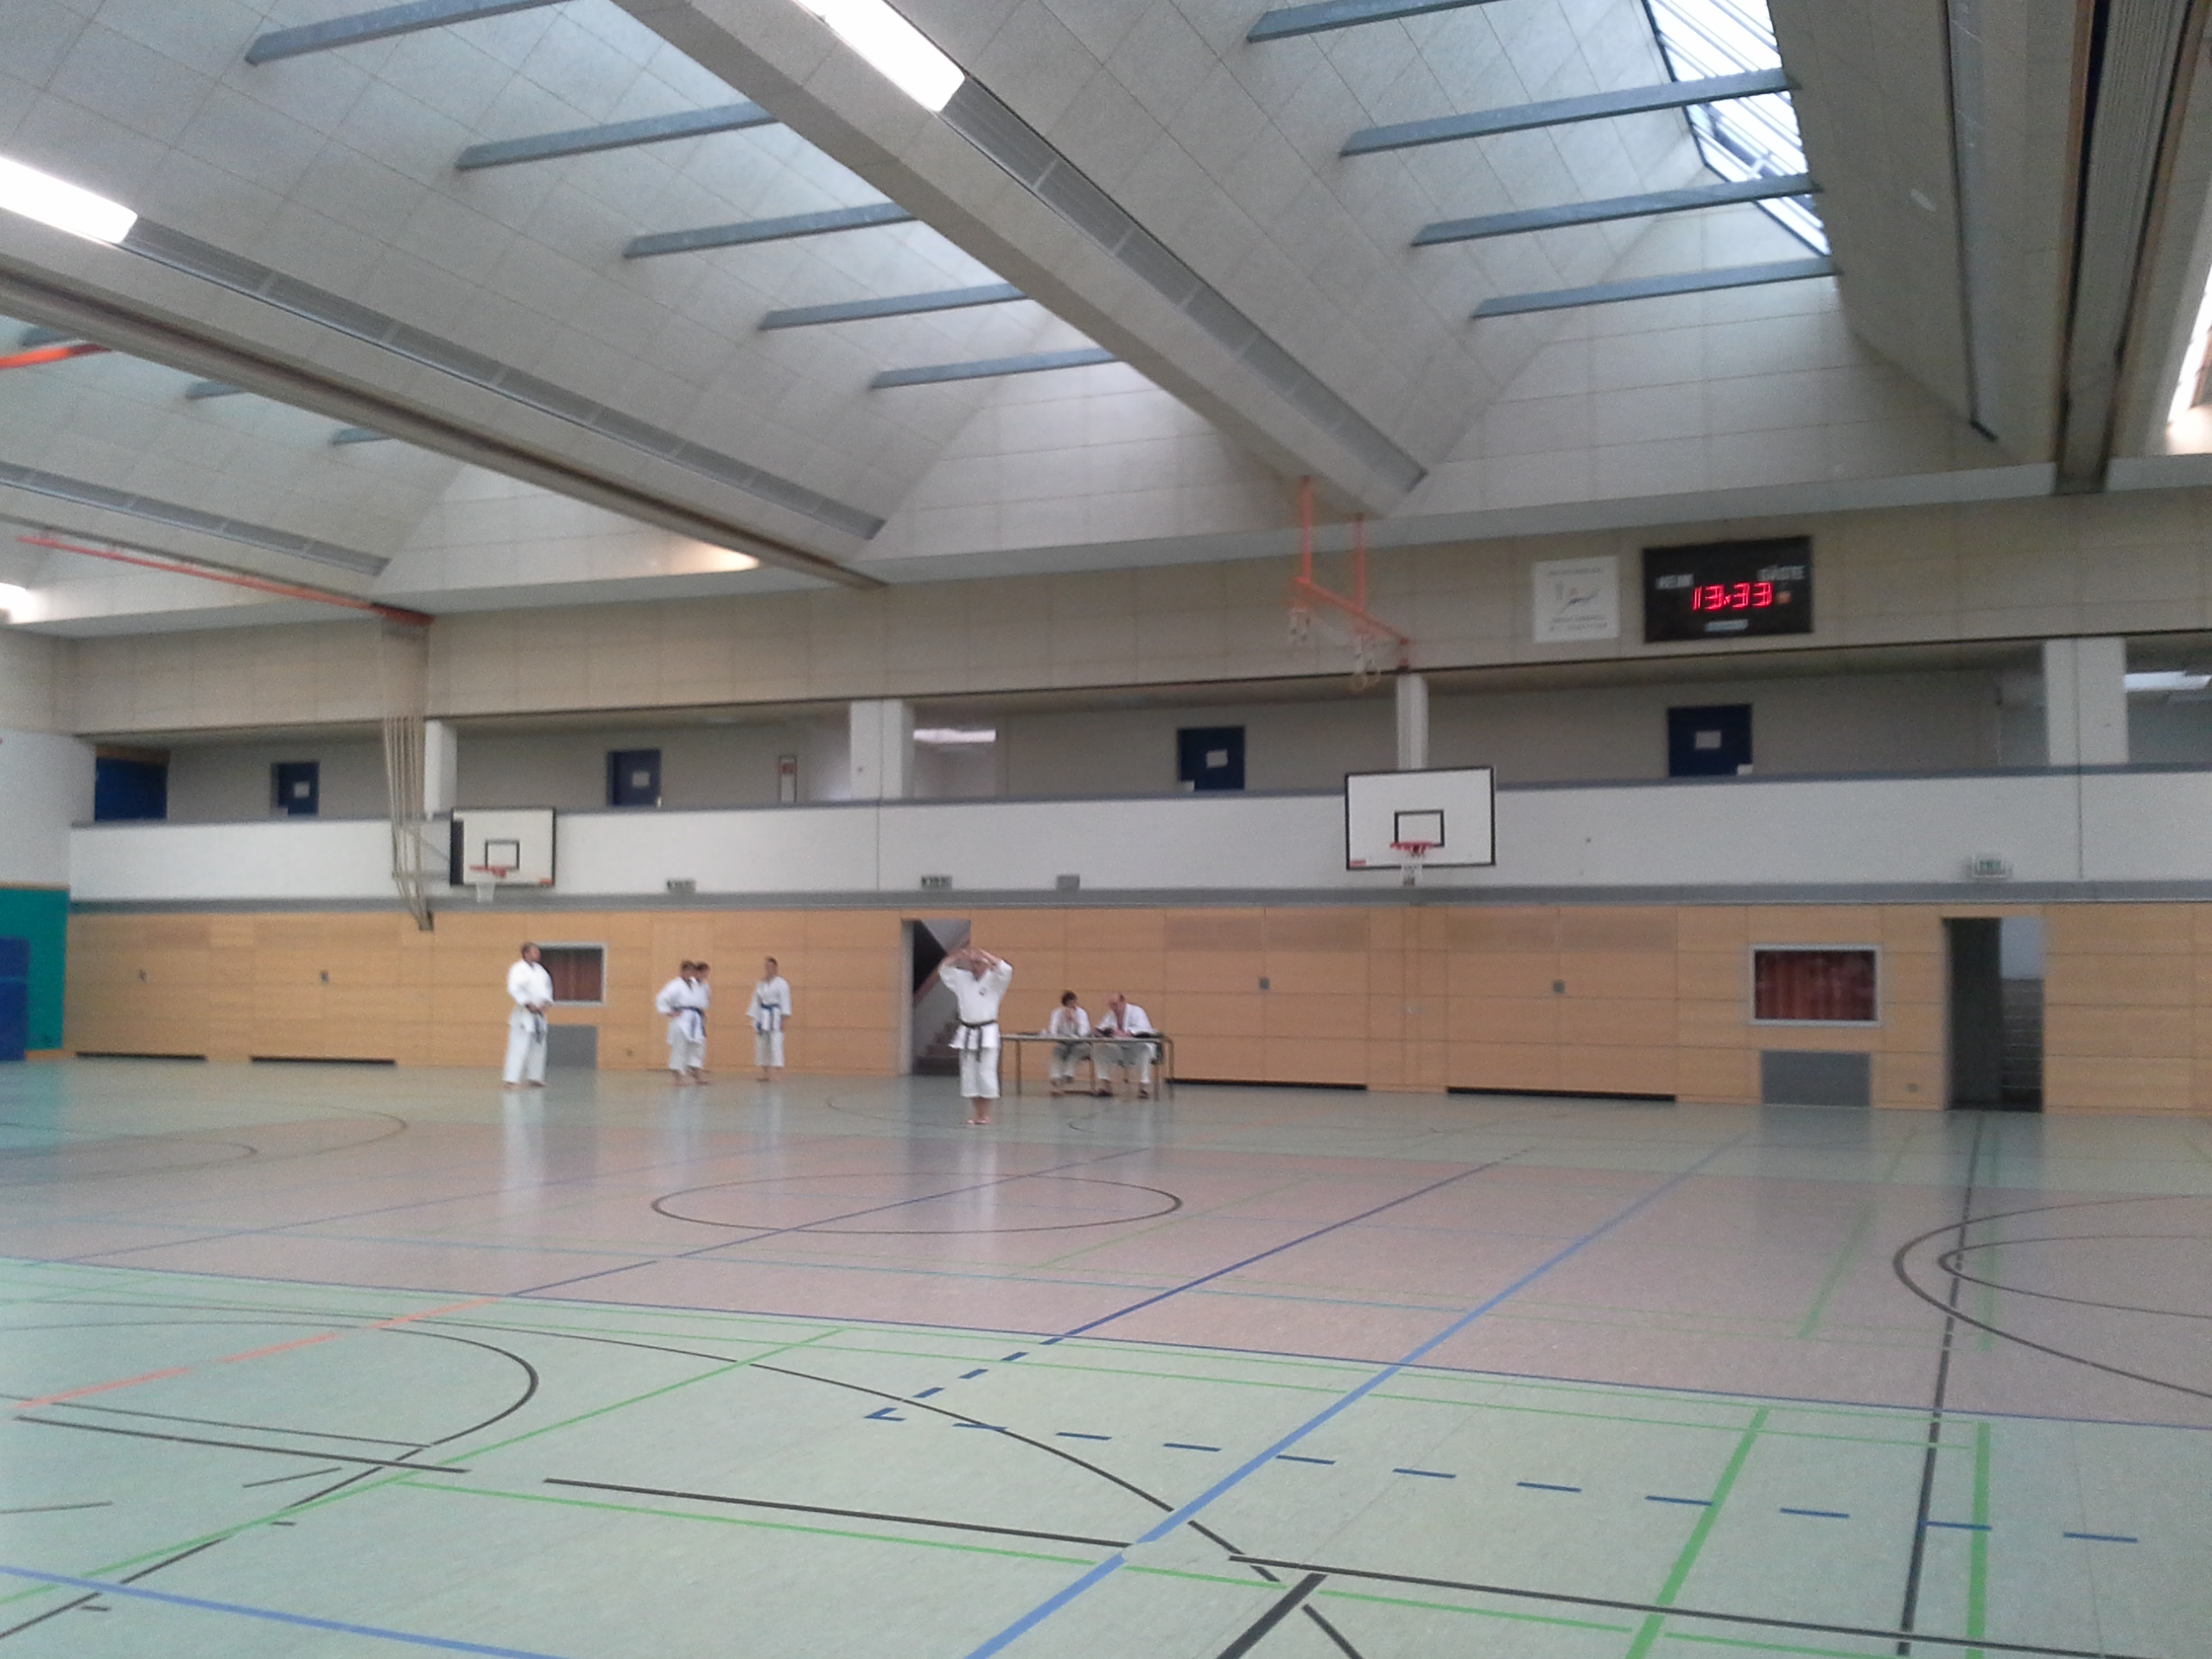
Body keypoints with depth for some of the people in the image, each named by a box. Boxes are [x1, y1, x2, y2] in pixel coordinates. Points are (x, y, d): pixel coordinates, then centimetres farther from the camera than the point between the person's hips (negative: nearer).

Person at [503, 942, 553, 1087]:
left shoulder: (539, 969, 14)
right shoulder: (518, 969, -11)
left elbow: (547, 986, 19)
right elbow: (514, 989, -20)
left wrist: (547, 1001, 2)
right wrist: (528, 1004, -23)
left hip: (538, 1014, 8)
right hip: (524, 1014, -8)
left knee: (538, 1045, 13)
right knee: (520, 1046, -12)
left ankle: (534, 1077, 23)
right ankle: (510, 1078, -11)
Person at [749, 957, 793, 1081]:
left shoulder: (781, 984, -3)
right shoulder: (761, 985, 13)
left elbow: (785, 1002, -7)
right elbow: (756, 1002, 14)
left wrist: (783, 1019, -14)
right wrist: (755, 1020, 8)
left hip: (775, 1018, -6)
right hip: (763, 1018, 6)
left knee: (775, 1045, -12)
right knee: (762, 1045, 6)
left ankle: (774, 1074, -15)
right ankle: (765, 1074, 14)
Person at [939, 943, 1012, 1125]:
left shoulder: (993, 981, -4)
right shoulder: (962, 979, 9)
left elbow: (1006, 969, -21)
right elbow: (943, 969, 9)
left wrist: (983, 953, -18)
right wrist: (960, 954, -5)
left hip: (987, 1034, -5)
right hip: (967, 1034, 5)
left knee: (986, 1074, -5)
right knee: (969, 1075, 7)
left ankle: (986, 1114, 3)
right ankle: (976, 1113, 15)